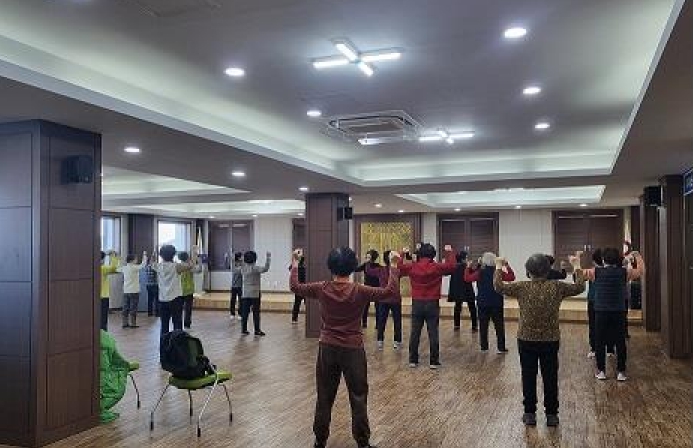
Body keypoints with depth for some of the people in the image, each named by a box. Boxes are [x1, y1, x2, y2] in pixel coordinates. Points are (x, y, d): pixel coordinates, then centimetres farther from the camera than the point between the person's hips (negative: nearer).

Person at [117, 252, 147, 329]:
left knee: (125, 308, 9)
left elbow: (118, 269, 25)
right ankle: (133, 324, 1)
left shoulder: (124, 268, 6)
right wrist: (144, 255, 3)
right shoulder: (134, 267, -13)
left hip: (126, 291, 6)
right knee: (133, 308, -1)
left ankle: (125, 323, 12)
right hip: (134, 291, -6)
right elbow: (143, 264, -10)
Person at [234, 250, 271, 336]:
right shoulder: (255, 268, -14)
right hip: (255, 294, -5)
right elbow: (265, 268, -27)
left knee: (245, 312, 7)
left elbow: (235, 269, 21)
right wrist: (268, 258, -21)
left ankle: (244, 329, 9)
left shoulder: (242, 268, 3)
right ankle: (257, 330, 3)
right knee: (256, 312, 1)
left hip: (245, 294, 5)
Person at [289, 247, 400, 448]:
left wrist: (295, 263, 16)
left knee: (324, 398, 14)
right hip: (353, 350, -2)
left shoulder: (322, 289, -7)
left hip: (327, 348, 2)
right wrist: (393, 265, -5)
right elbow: (390, 291, -12)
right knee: (358, 398, 9)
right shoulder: (359, 291, -13)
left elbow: (295, 287, 6)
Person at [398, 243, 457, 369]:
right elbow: (452, 266, -2)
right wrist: (449, 252, 11)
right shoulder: (437, 267, -8)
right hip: (432, 304, -2)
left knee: (415, 333, 9)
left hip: (417, 303, 2)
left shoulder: (412, 267, -3)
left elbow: (399, 268, 7)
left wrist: (402, 254, 17)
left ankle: (413, 360, 13)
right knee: (433, 334, 4)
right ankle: (434, 362, 6)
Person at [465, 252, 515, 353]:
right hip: (496, 303, 0)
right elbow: (511, 277, -4)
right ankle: (501, 348, 6)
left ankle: (484, 346, 11)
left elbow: (467, 278, -3)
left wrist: (469, 268, 10)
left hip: (483, 303, 1)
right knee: (499, 326, 6)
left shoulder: (480, 273, -8)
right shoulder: (498, 272, -8)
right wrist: (507, 266, 4)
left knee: (483, 326, 9)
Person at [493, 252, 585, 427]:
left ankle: (530, 413, 17)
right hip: (551, 341, 1)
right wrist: (577, 267, 18)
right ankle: (551, 415, 18)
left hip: (527, 340, -1)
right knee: (550, 378, 11)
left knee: (528, 377, 10)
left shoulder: (522, 288, -10)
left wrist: (499, 267, 10)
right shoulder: (557, 287, -7)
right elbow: (579, 287, 6)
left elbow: (499, 287, -2)